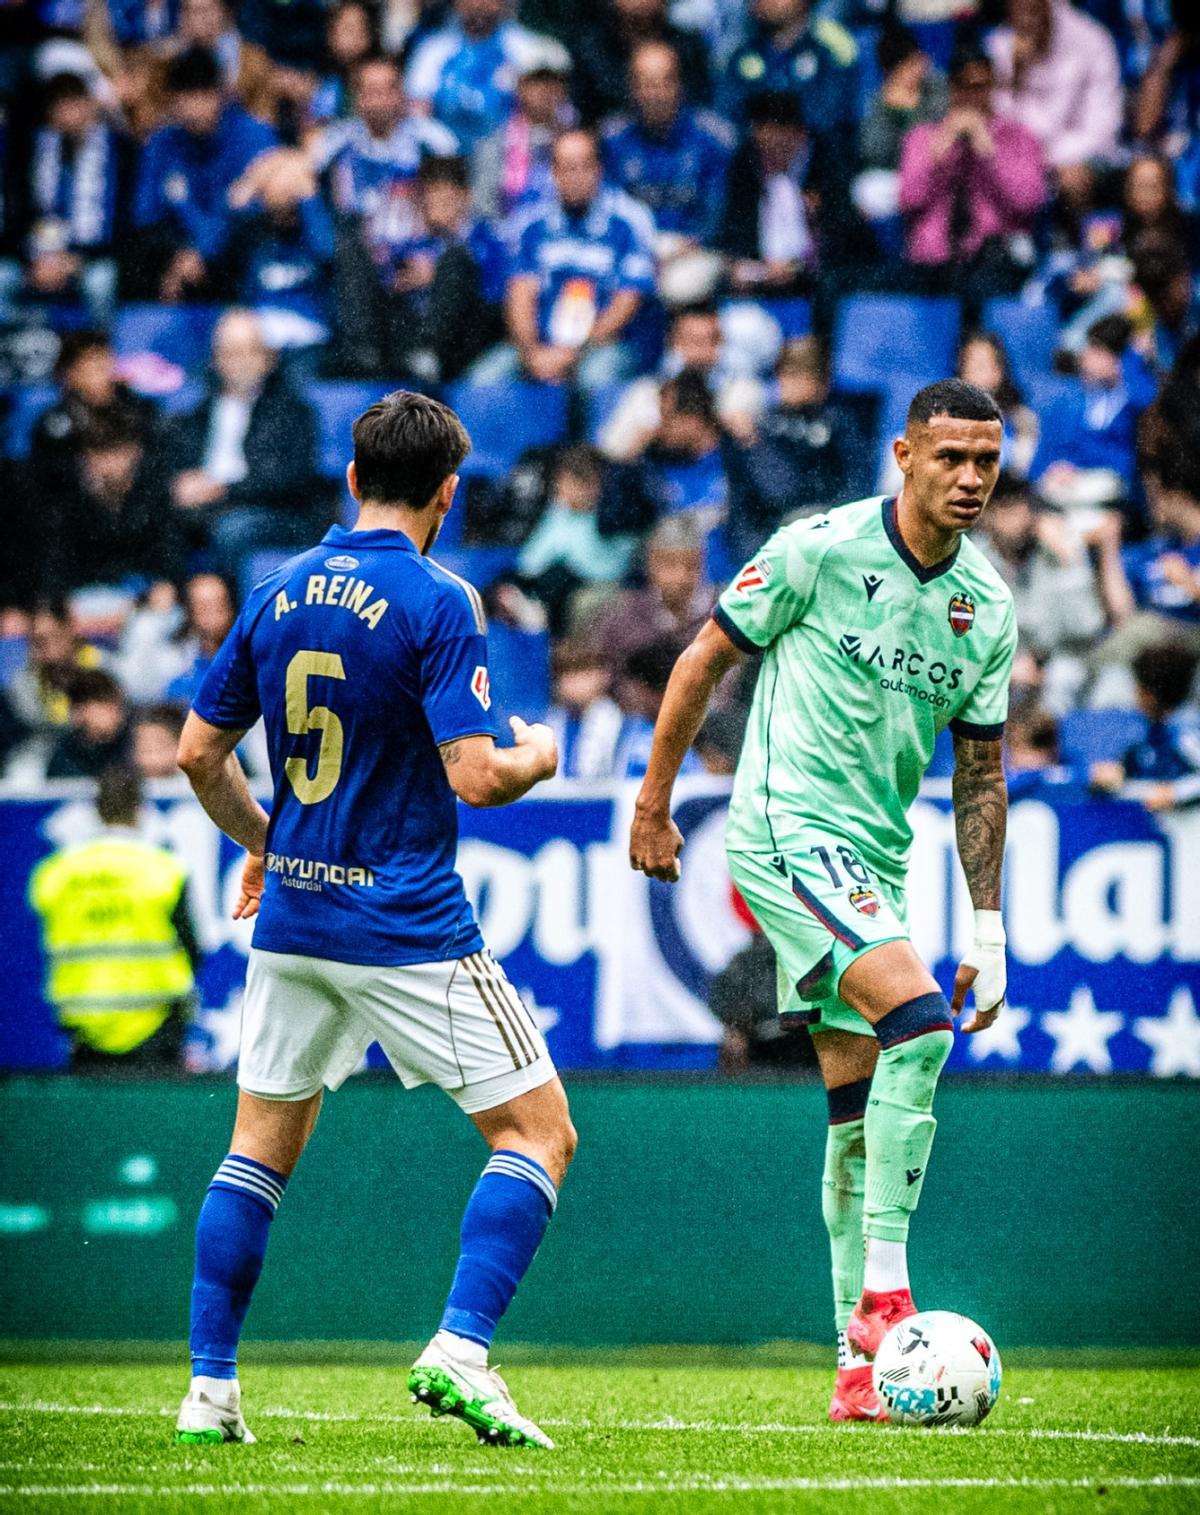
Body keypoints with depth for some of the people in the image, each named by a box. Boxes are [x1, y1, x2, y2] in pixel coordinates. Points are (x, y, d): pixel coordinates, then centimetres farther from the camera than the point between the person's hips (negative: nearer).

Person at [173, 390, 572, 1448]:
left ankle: (210, 1389, 13)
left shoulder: (277, 595, 6)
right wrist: (538, 757, 3)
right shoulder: (437, 604, -13)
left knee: (261, 1147, 17)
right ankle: (460, 1353, -14)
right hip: (408, 930, -6)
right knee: (540, 1131, 2)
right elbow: (474, 775, -19)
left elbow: (199, 752, 11)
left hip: (292, 916, 6)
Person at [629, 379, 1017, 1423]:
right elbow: (706, 660, -1)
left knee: (859, 1101, 7)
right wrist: (654, 804, 3)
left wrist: (990, 930, 9)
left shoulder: (988, 606, 5)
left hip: (875, 859, 6)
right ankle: (884, 1292, -22)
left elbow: (980, 777, 12)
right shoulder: (820, 550, -11)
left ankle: (859, 1362, 11)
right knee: (919, 1016, -25)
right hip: (787, 831, -6)